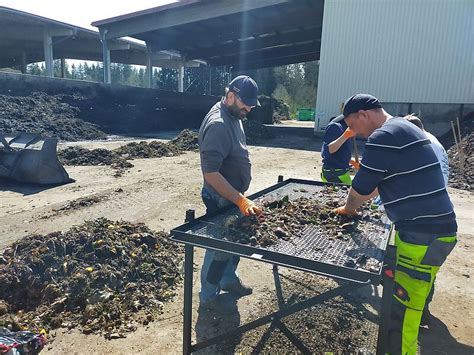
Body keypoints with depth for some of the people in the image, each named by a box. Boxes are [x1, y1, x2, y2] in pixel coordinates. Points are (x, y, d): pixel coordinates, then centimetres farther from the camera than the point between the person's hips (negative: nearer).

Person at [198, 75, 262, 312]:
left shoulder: (233, 116, 5)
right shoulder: (218, 125, -27)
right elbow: (211, 173, -30)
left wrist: (241, 197, 17)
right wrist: (241, 201, -31)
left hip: (234, 195, 9)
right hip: (221, 199, -9)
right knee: (220, 248, 6)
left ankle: (229, 280, 43)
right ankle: (208, 297, 26)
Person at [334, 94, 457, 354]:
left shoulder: (383, 136, -17)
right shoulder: (402, 129, 15)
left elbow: (361, 187, -11)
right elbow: (382, 182, 24)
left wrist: (348, 208, 9)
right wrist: (356, 203, 24)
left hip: (423, 234, -10)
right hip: (434, 227, 10)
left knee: (402, 306, -2)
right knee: (410, 296, 24)